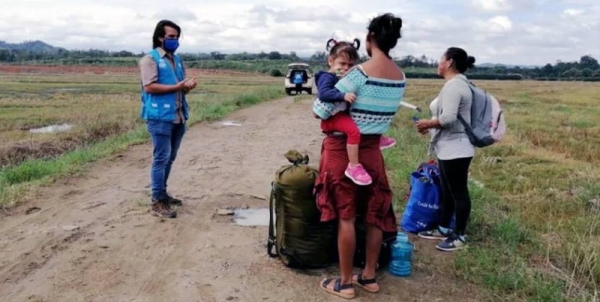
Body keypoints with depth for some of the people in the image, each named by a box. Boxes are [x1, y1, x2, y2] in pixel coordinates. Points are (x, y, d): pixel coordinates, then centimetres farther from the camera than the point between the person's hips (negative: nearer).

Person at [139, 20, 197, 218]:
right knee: (161, 158, -6)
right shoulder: (150, 59, -5)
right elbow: (149, 86, -15)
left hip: (178, 116, 8)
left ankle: (162, 193, 26)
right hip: (160, 117, -7)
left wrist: (188, 86, -4)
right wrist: (176, 87, -17)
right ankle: (157, 202, 0)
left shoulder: (177, 60, 18)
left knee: (170, 158, 13)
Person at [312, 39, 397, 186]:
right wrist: (343, 96, -40)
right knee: (354, 130, -31)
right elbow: (323, 93, -31)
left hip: (345, 113, 10)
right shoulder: (327, 77, -13)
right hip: (334, 116, -10)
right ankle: (354, 167, -27)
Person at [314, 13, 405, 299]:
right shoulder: (400, 77, 3)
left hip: (344, 150, -6)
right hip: (372, 149, 7)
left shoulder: (361, 72, -18)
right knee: (374, 214, 13)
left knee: (346, 217, 2)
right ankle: (369, 276, 25)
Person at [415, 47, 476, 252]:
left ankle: (459, 236, 12)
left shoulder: (453, 85, -18)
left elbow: (448, 118, -27)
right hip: (450, 148, 11)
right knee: (447, 191, 18)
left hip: (455, 149, -11)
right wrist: (432, 124, 9)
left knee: (458, 192, 1)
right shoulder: (457, 84, 15)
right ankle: (443, 229, 30)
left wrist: (427, 123, -12)